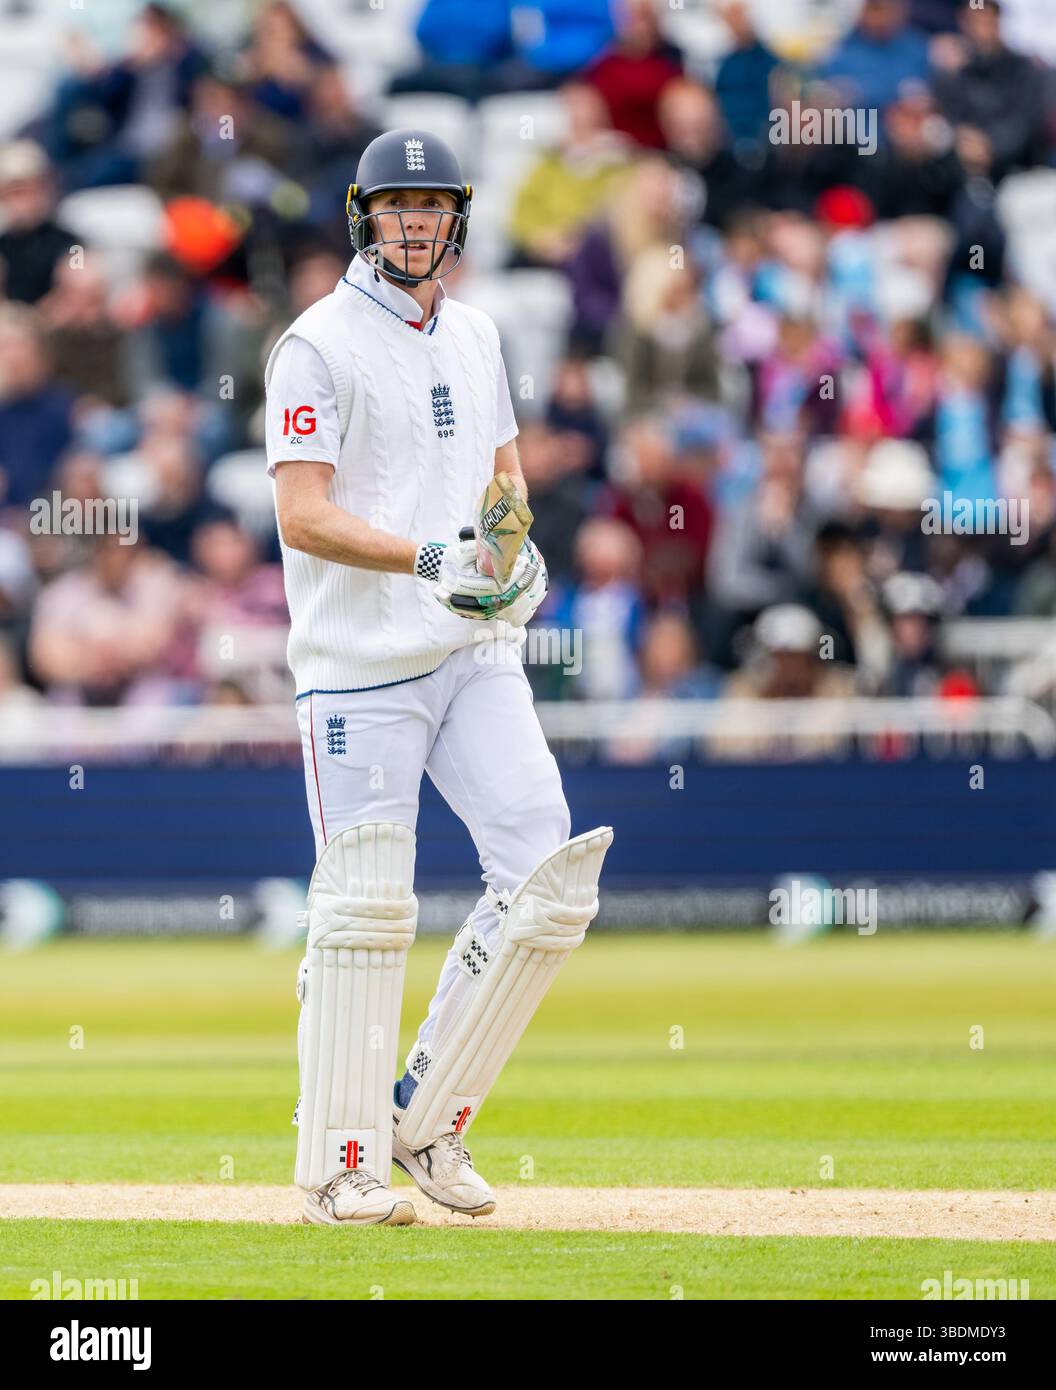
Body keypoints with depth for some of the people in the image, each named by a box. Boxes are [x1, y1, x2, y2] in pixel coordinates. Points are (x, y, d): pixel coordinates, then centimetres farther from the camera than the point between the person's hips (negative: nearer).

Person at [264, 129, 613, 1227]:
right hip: (359, 664, -6)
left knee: (548, 877, -5)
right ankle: (343, 1166, 3)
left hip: (476, 651, 6)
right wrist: (432, 559, -25)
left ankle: (429, 1122, 7)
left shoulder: (474, 336, 15)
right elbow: (302, 517, -14)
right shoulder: (320, 346, -6)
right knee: (366, 908, -6)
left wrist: (517, 546, 3)